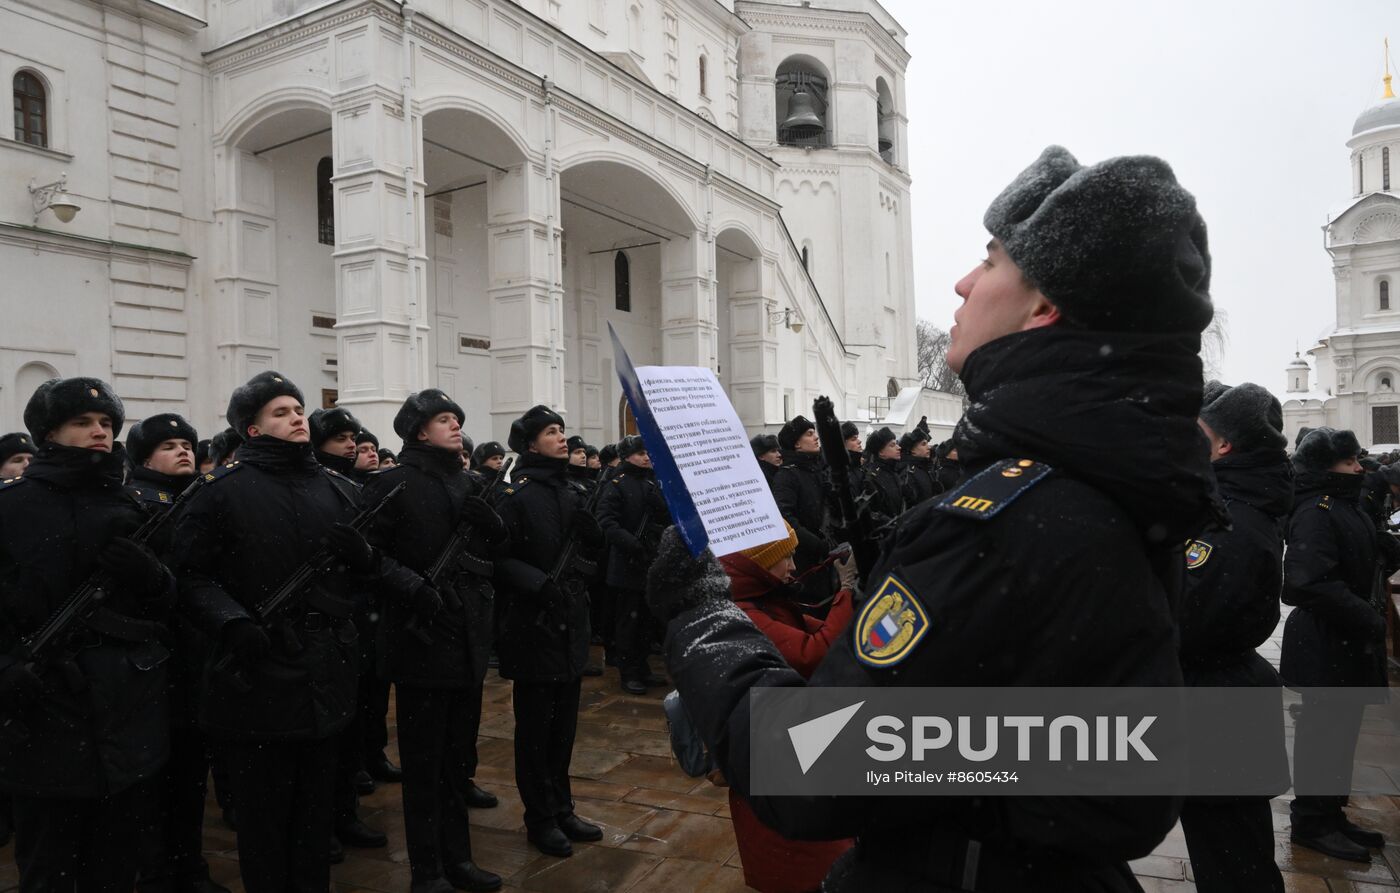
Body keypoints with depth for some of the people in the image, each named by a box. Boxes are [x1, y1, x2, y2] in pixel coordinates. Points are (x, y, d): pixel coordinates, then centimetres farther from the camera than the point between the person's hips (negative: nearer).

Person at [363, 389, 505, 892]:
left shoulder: (466, 484, 13)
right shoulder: (393, 485, -7)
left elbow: (497, 547, 10)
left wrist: (484, 518, -9)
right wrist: (414, 587, -23)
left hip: (469, 631, 6)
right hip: (421, 634, -6)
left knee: (459, 748, 14)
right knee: (424, 756, 3)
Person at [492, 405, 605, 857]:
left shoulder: (571, 490, 10)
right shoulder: (516, 494, -11)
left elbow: (596, 545, 6)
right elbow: (499, 559, -16)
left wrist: (585, 521, -13)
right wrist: (538, 583, -27)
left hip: (571, 621, 7)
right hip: (534, 623, -7)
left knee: (564, 722, 16)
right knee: (535, 726, 6)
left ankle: (561, 809, 30)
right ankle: (539, 819, 21)